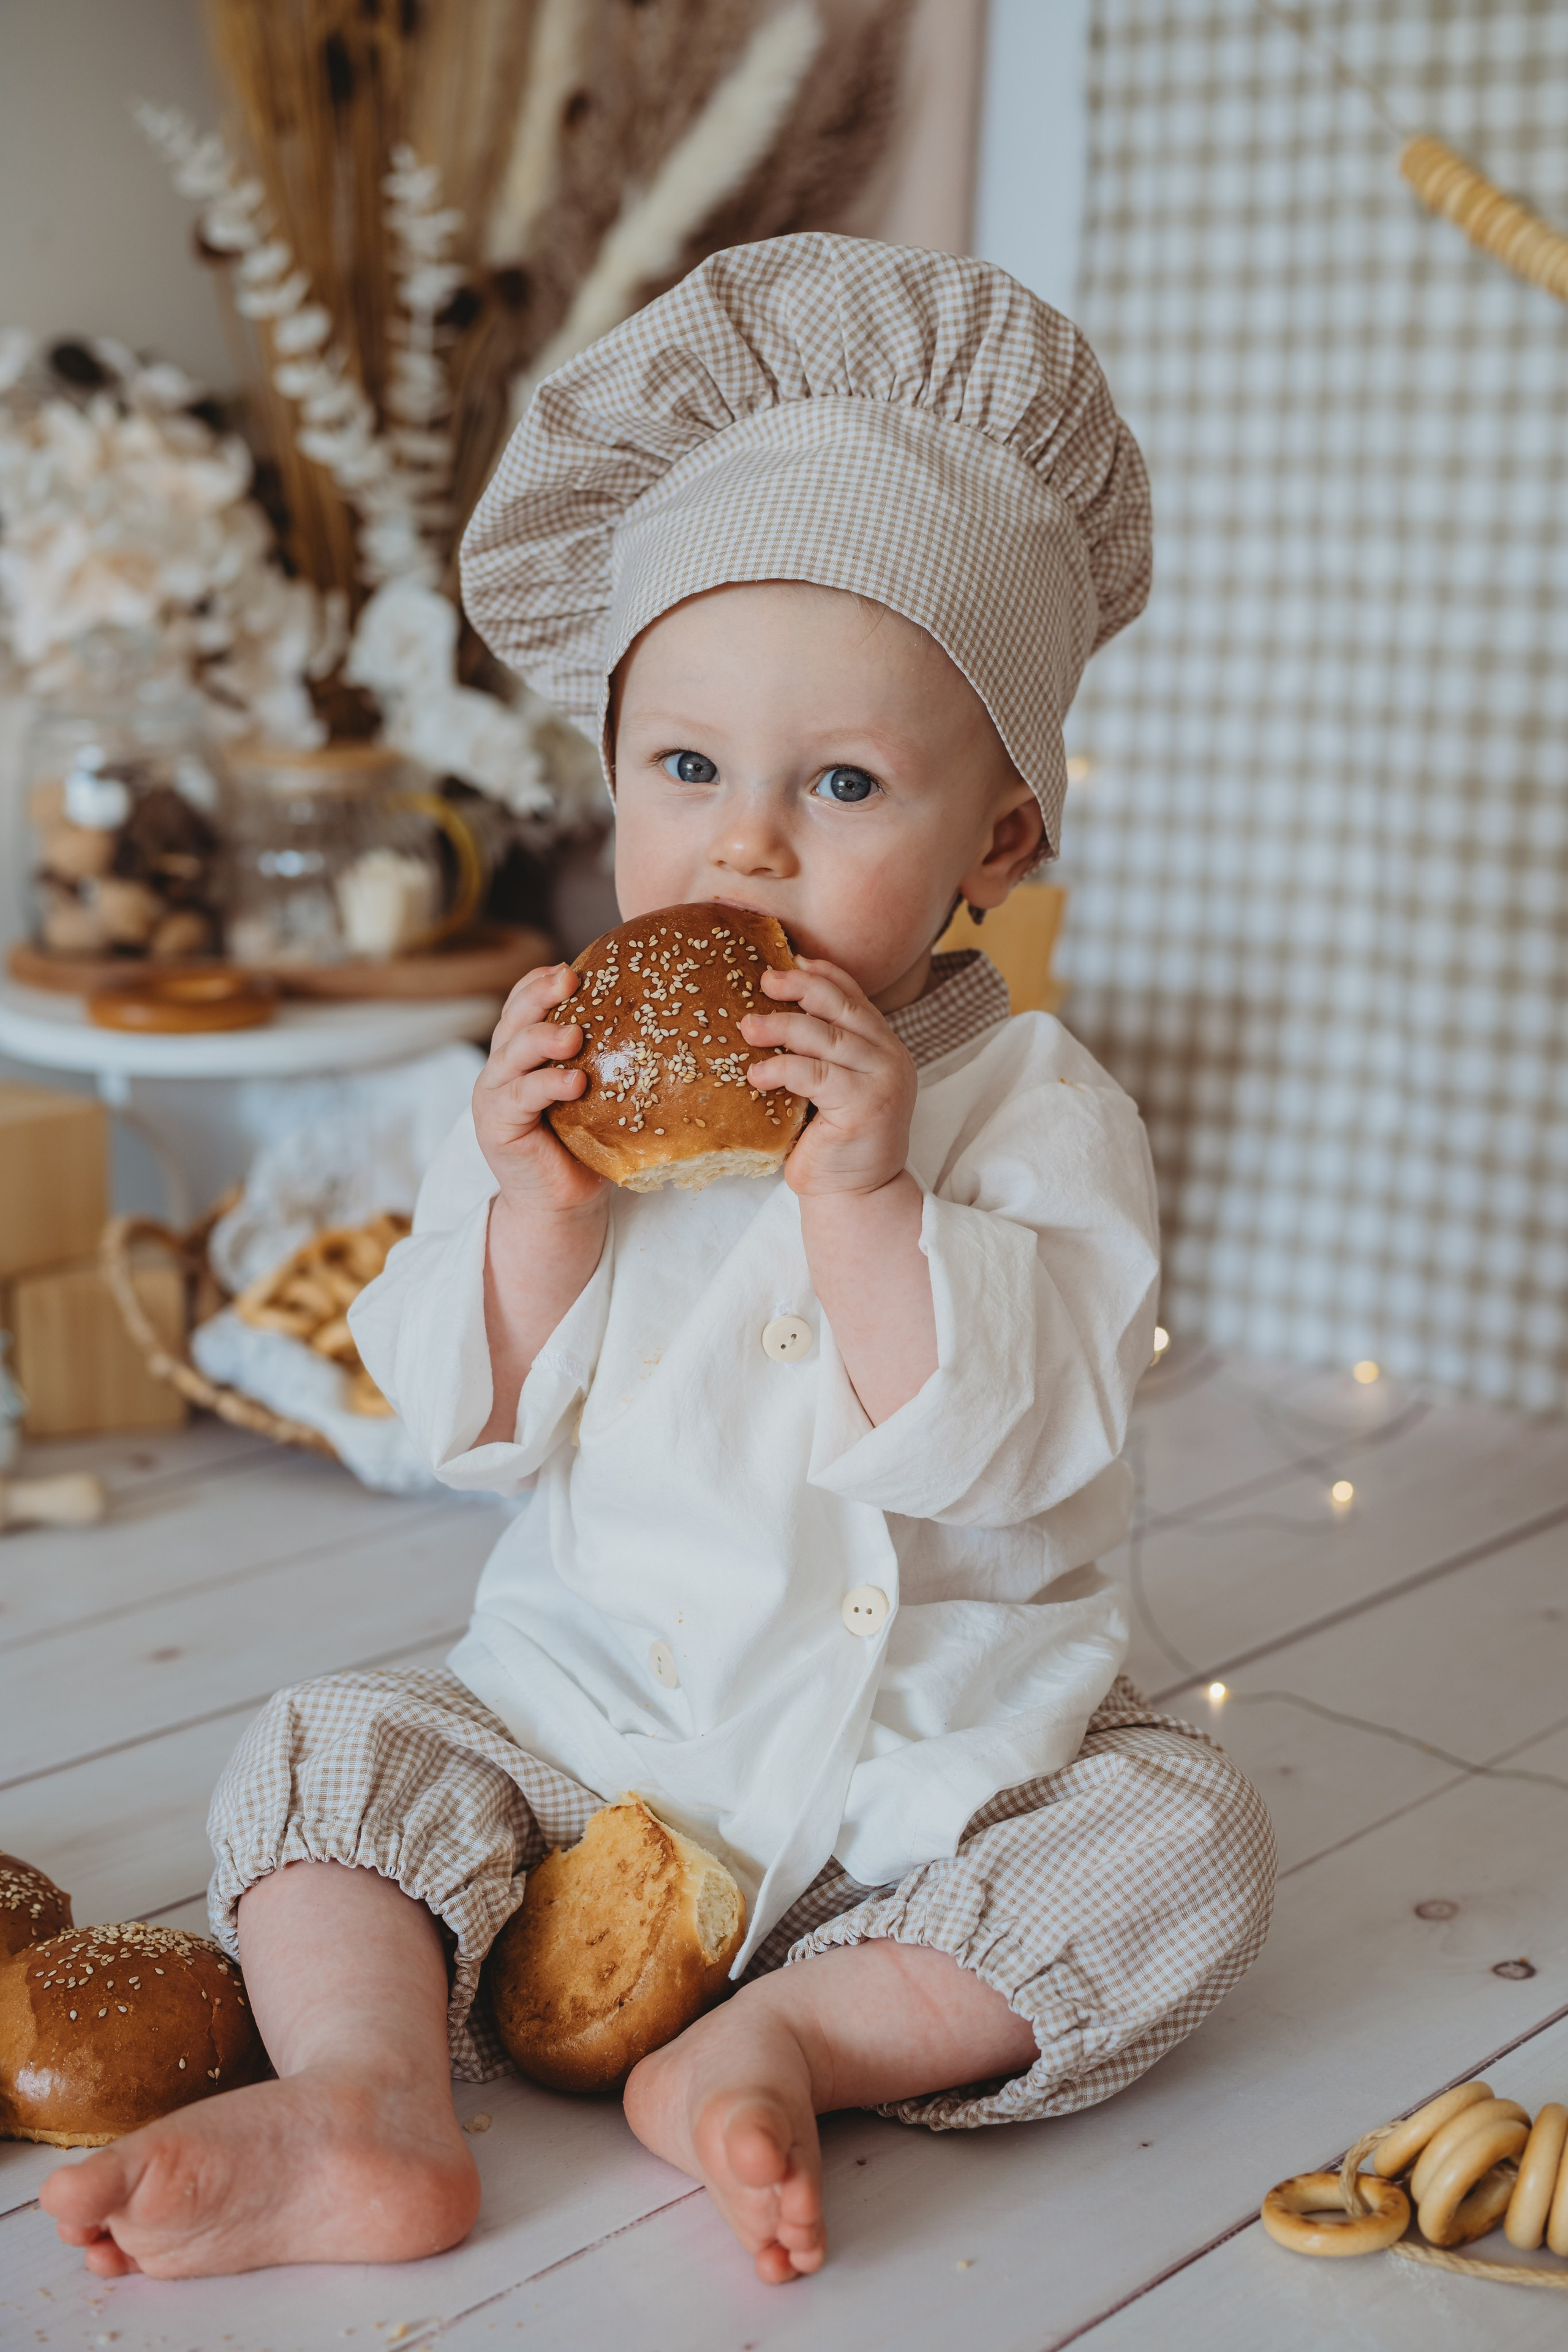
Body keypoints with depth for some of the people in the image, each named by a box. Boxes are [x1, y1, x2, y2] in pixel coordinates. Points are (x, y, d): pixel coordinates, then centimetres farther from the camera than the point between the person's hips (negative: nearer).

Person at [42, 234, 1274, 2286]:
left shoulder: (1034, 1109, -11)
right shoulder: (573, 1083, -2)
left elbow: (1009, 1447, -22)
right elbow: (482, 1427, -5)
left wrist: (862, 1195, -32)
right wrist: (534, 1211, -22)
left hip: (940, 1765, -2)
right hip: (588, 1732, 2)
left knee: (1184, 1835, -20)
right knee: (330, 1755, -10)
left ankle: (783, 2042, -23)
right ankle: (365, 2099, -24)